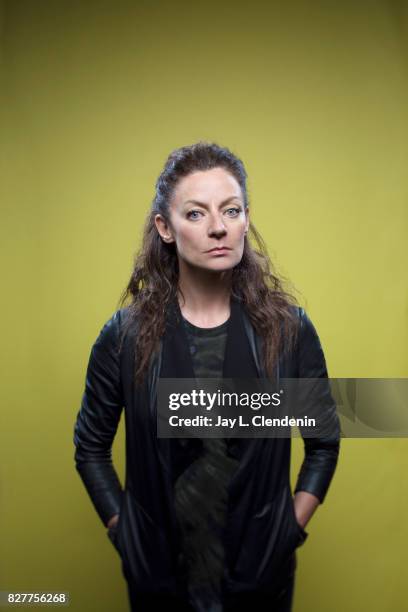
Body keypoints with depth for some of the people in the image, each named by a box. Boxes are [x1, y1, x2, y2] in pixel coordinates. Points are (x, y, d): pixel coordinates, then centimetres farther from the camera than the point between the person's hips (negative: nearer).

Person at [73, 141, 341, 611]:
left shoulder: (289, 328, -9)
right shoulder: (125, 335, -10)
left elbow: (324, 441, 2)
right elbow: (91, 447, 2)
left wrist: (293, 526, -2)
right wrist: (121, 530, -2)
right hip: (158, 571, 0)